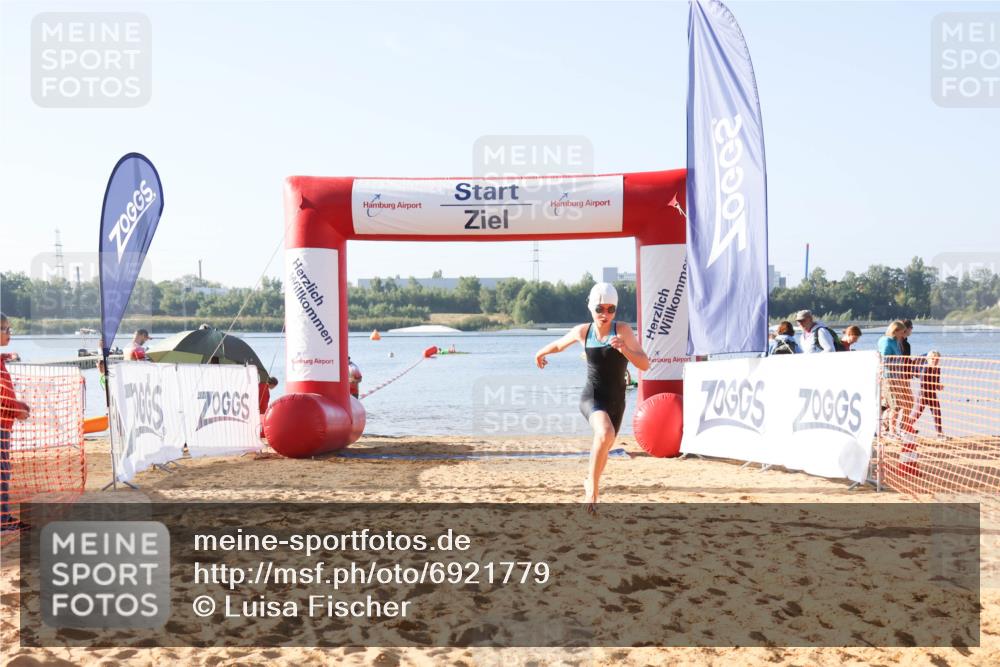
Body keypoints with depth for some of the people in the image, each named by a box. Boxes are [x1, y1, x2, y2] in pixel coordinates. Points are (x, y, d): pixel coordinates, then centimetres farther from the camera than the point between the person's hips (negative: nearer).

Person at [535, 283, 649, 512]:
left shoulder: (623, 331, -10)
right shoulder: (582, 331, -5)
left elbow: (645, 365, -16)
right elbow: (559, 344, 17)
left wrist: (624, 349, -32)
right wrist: (541, 353, 33)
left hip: (616, 401, 2)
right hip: (592, 397, -2)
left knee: (604, 447, 20)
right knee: (605, 433, -32)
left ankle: (590, 482, 53)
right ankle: (592, 490, -18)